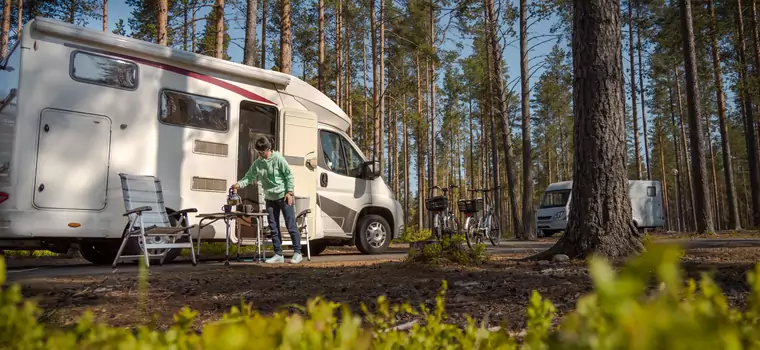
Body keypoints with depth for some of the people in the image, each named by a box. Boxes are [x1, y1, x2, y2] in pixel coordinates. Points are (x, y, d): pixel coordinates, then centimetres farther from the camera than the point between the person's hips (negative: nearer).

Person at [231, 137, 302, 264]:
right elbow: (249, 177, 2)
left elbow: (289, 175, -10)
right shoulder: (257, 163, 3)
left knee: (291, 225, -2)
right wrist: (239, 184, -16)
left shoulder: (278, 159, -12)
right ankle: (278, 254, 15)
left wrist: (289, 192, -14)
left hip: (284, 196, -6)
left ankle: (297, 252, 6)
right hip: (270, 198, 6)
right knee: (273, 227, 7)